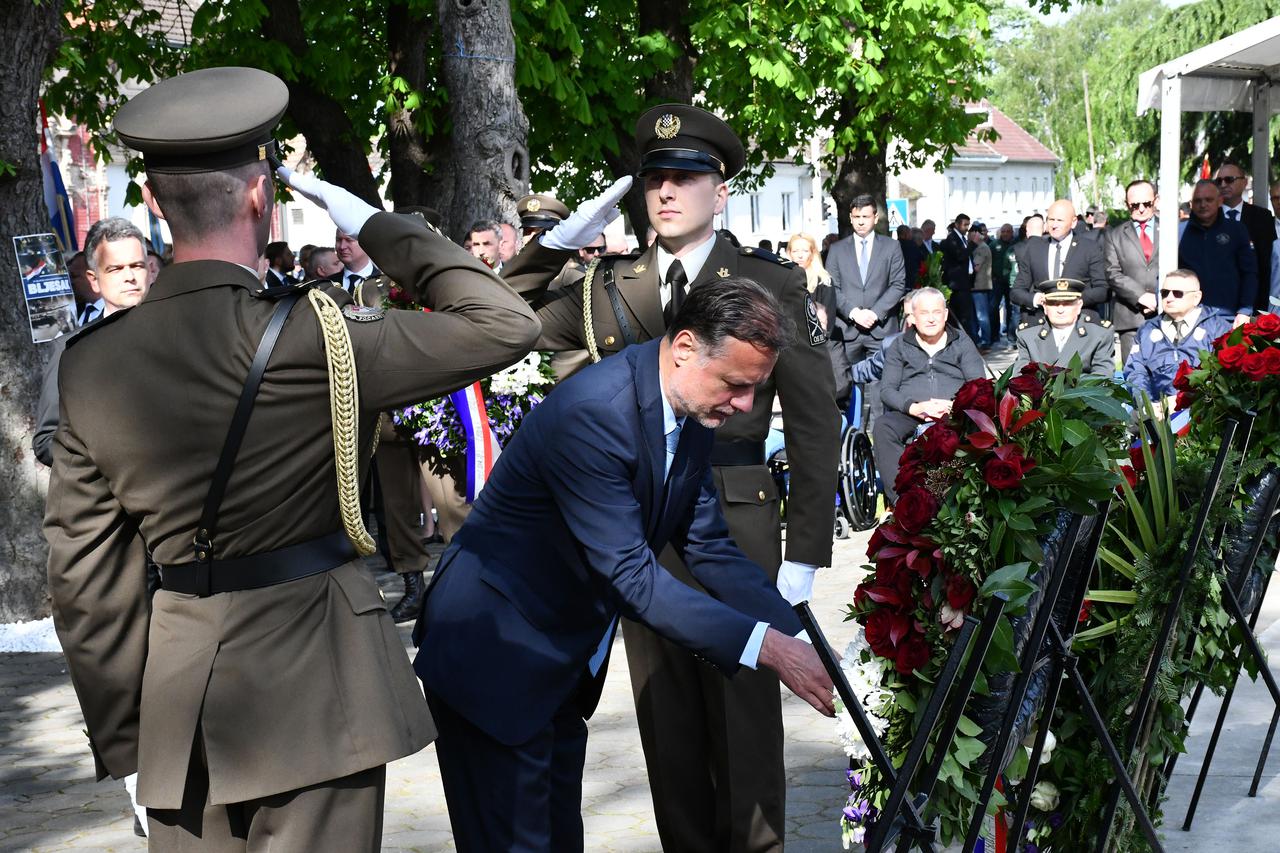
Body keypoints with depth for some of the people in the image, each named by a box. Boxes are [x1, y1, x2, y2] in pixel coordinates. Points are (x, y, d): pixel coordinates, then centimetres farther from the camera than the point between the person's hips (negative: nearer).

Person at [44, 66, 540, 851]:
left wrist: (123, 740, 13)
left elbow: (86, 576, 5)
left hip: (179, 700, 5)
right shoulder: (310, 336, -16)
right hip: (316, 686, -4)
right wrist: (374, 225, -1)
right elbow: (506, 324, -10)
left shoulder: (91, 362, 0)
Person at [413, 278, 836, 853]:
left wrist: (798, 640, -8)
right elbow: (629, 573, -31)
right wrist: (765, 646, -32)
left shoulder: (692, 415, -1)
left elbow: (707, 548, 4)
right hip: (494, 655, -9)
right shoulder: (592, 411, -29)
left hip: (566, 665, 9)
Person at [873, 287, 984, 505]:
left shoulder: (962, 343, 19)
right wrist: (913, 407, -13)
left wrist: (954, 405, -13)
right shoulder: (899, 346, 20)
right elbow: (887, 389, 8)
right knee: (882, 427, -33)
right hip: (909, 414, 1)